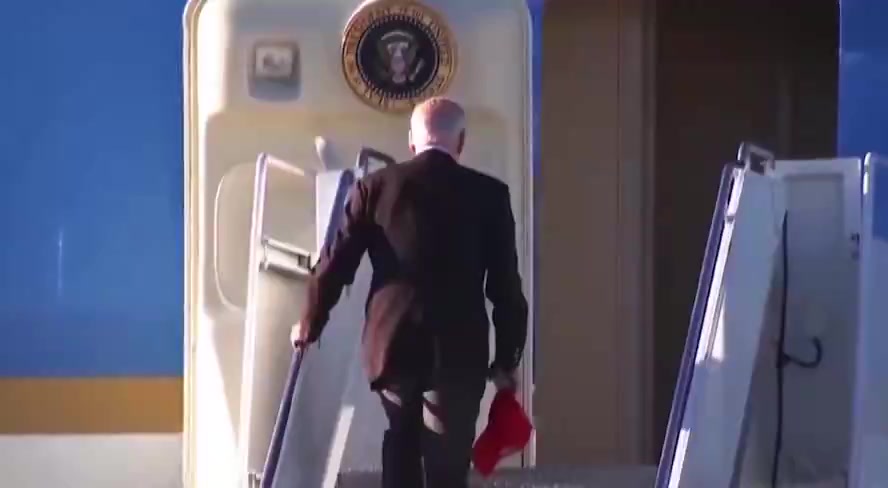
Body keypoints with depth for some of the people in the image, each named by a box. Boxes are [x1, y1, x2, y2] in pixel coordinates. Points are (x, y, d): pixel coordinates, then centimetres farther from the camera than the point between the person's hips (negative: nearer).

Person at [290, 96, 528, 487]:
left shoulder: (375, 187, 1)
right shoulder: (489, 194, -1)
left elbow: (336, 263, 3)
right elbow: (505, 285, -1)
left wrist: (309, 325, 18)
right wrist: (507, 358, 9)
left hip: (392, 344, 2)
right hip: (459, 351, -2)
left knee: (401, 442, 24)